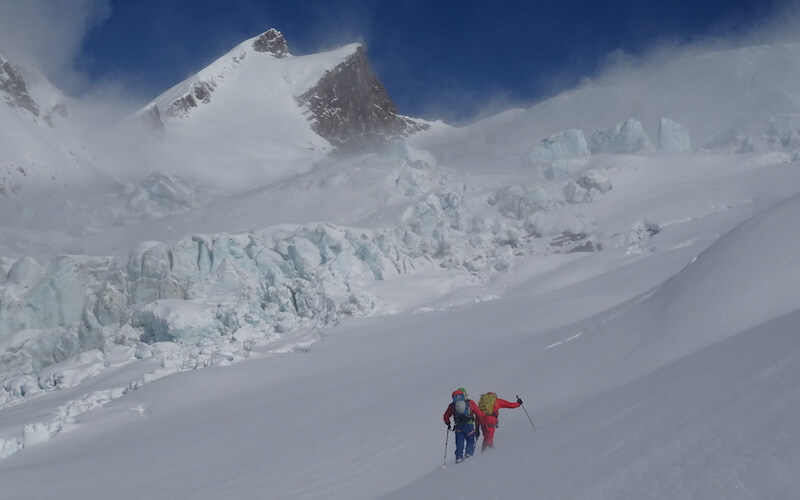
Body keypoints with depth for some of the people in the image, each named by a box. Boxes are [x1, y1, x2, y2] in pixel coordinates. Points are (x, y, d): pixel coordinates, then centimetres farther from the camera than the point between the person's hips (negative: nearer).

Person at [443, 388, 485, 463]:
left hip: (458, 426, 2)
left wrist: (448, 424, 36)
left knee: (459, 444, 9)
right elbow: (480, 414, 7)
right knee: (471, 442, 11)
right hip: (469, 425, -2)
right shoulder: (470, 402, 8)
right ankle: (468, 453, -10)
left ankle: (459, 457, -6)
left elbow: (446, 416, 22)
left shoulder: (452, 405, 15)